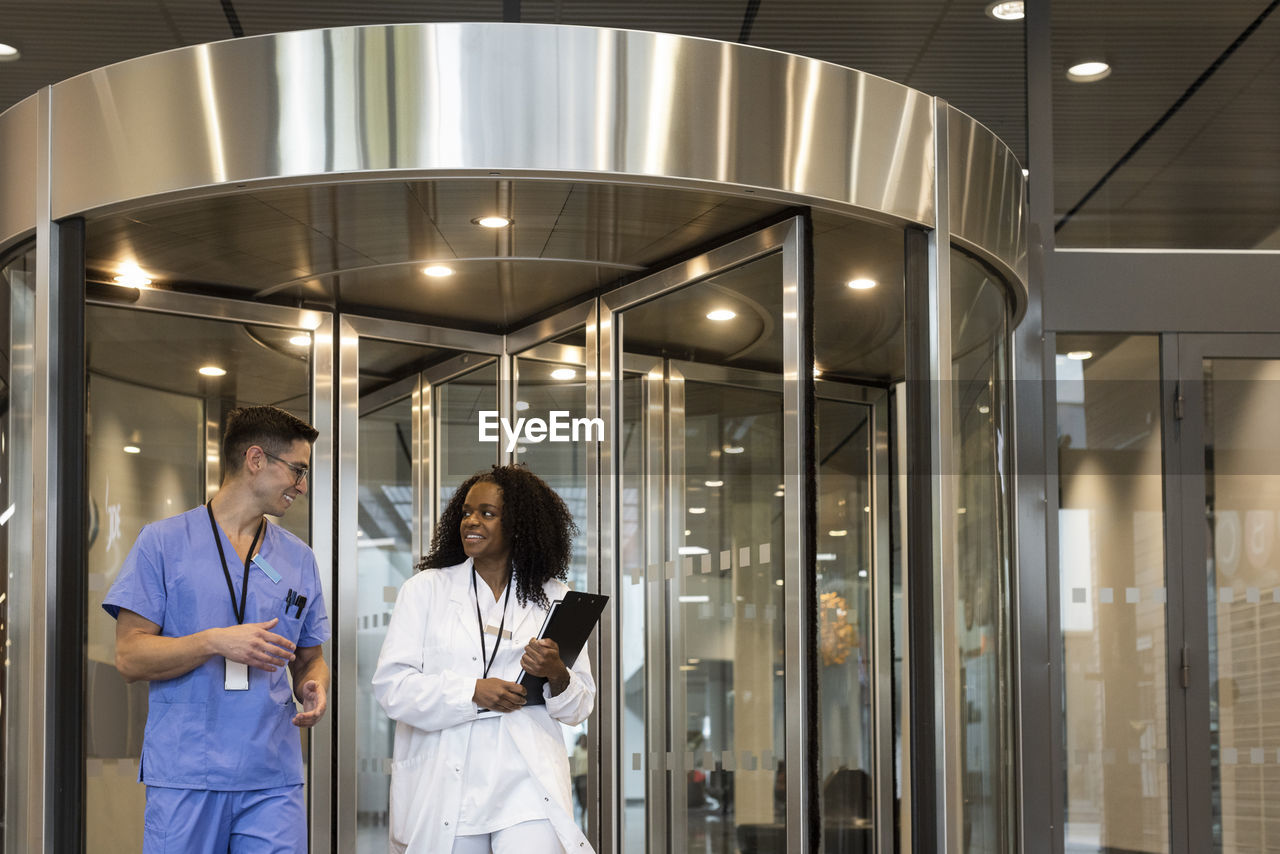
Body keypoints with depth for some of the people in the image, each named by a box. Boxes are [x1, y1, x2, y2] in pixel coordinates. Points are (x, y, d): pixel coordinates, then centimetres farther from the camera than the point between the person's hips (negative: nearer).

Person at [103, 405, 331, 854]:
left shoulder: (299, 558, 15)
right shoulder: (163, 543, 2)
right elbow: (130, 657, -4)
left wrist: (314, 688, -4)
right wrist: (215, 642, -18)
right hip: (184, 778, -3)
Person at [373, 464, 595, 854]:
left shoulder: (553, 598, 11)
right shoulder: (425, 589, 8)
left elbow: (580, 706, 11)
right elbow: (391, 684, -2)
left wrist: (557, 677, -12)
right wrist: (473, 692, -14)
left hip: (526, 780, 0)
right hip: (444, 787, 0)